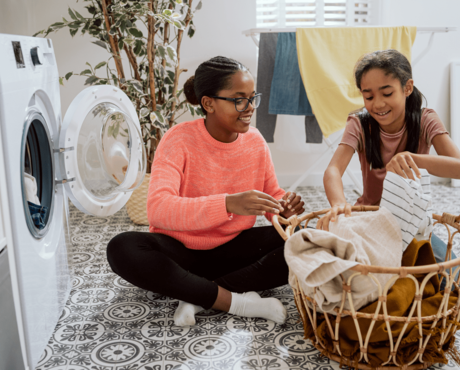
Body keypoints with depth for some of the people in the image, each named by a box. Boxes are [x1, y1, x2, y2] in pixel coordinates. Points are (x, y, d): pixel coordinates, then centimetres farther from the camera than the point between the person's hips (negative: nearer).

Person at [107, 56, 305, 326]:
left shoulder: (255, 141, -3)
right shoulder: (179, 140, -18)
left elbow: (272, 193, 8)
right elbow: (158, 209, -32)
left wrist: (285, 208, -19)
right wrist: (228, 204, -46)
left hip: (234, 248, 4)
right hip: (180, 251, -3)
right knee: (123, 249, -33)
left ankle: (199, 296, -21)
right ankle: (236, 301, -27)